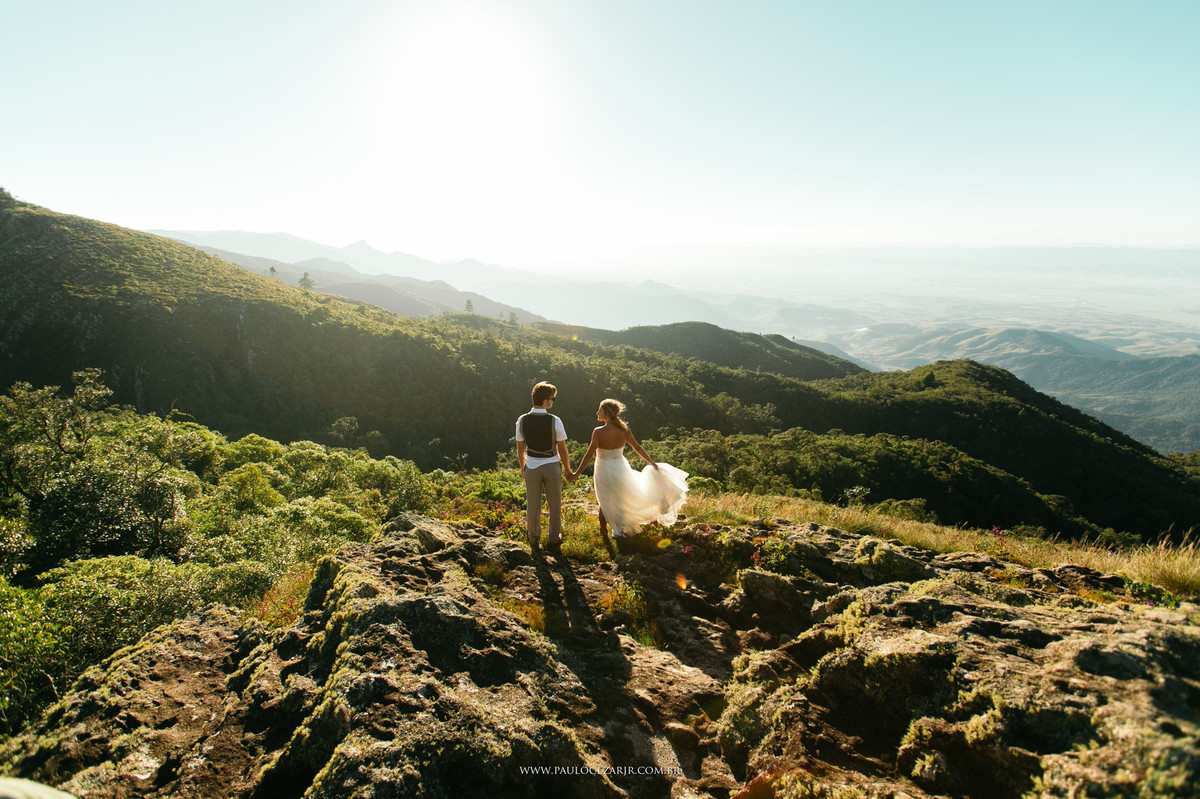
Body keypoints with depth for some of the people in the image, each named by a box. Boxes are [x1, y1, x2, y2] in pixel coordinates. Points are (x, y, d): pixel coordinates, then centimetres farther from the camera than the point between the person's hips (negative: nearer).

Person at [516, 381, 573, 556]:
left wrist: (522, 468, 17)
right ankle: (554, 541, 24)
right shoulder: (555, 421, -16)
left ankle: (535, 542, 26)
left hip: (531, 467, 2)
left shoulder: (522, 421, -8)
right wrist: (568, 470, 4)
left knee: (533, 505, 13)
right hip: (551, 466, -2)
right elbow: (562, 449, -9)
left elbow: (520, 449, 1)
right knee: (554, 505, 13)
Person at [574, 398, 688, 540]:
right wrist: (652, 462, 10)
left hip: (604, 471, -4)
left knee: (604, 503, 14)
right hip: (620, 469, 4)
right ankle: (620, 531, 35)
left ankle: (604, 534, 27)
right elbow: (637, 448, -1)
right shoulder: (624, 430, -8)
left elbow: (589, 455, -20)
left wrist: (576, 473, -13)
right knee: (621, 501, 21)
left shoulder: (598, 432, -21)